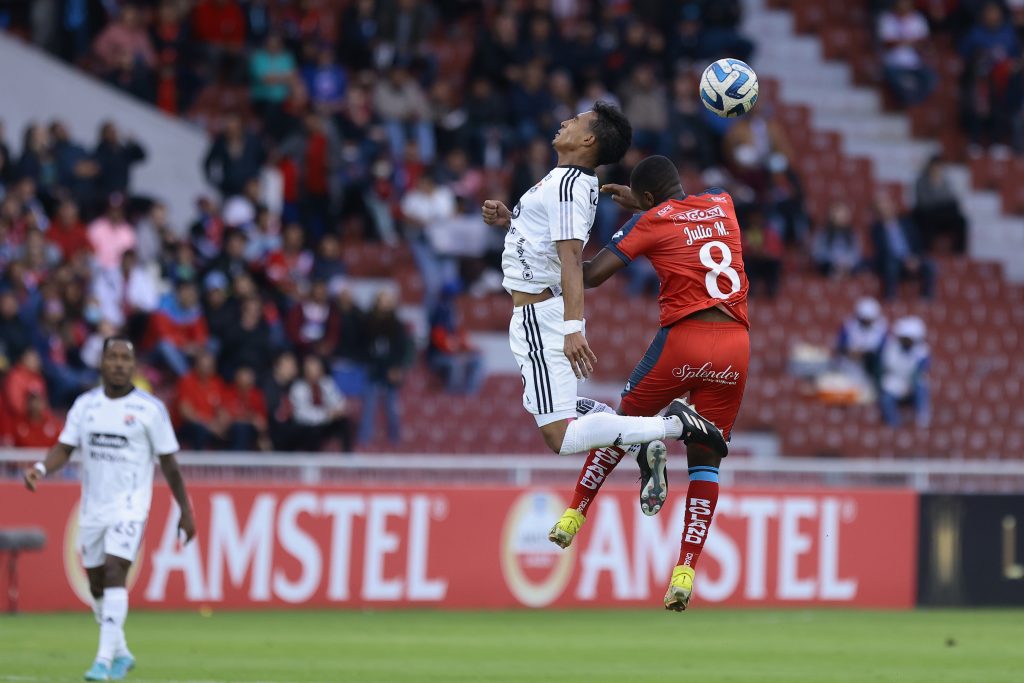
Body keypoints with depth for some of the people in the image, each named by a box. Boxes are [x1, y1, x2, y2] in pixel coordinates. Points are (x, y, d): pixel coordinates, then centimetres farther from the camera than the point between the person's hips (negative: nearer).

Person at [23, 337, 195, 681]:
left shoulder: (150, 408, -4)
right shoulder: (85, 404, 6)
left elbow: (169, 463, 0)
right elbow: (64, 448, 3)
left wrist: (185, 511, 2)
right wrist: (41, 468, -19)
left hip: (130, 506, -5)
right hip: (92, 507, 5)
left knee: (114, 574, -19)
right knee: (97, 584, 10)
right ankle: (121, 653, 28)